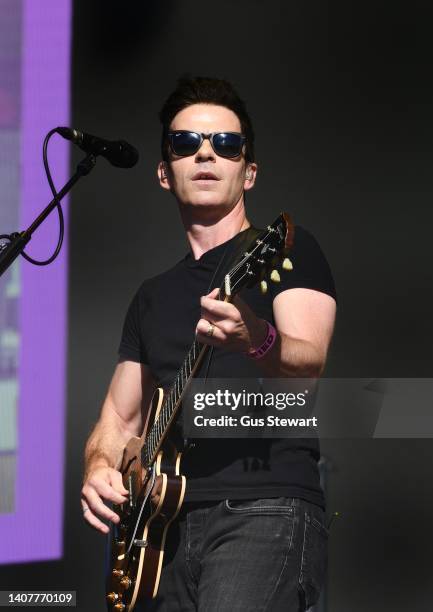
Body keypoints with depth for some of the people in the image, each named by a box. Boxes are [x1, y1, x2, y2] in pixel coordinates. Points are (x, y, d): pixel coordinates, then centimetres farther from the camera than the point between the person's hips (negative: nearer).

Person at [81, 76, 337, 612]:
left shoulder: (288, 251, 6)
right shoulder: (153, 297, 24)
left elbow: (308, 365, -12)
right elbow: (120, 417, 25)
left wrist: (256, 340, -34)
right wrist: (100, 470, 2)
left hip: (266, 511, -6)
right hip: (167, 527, 6)